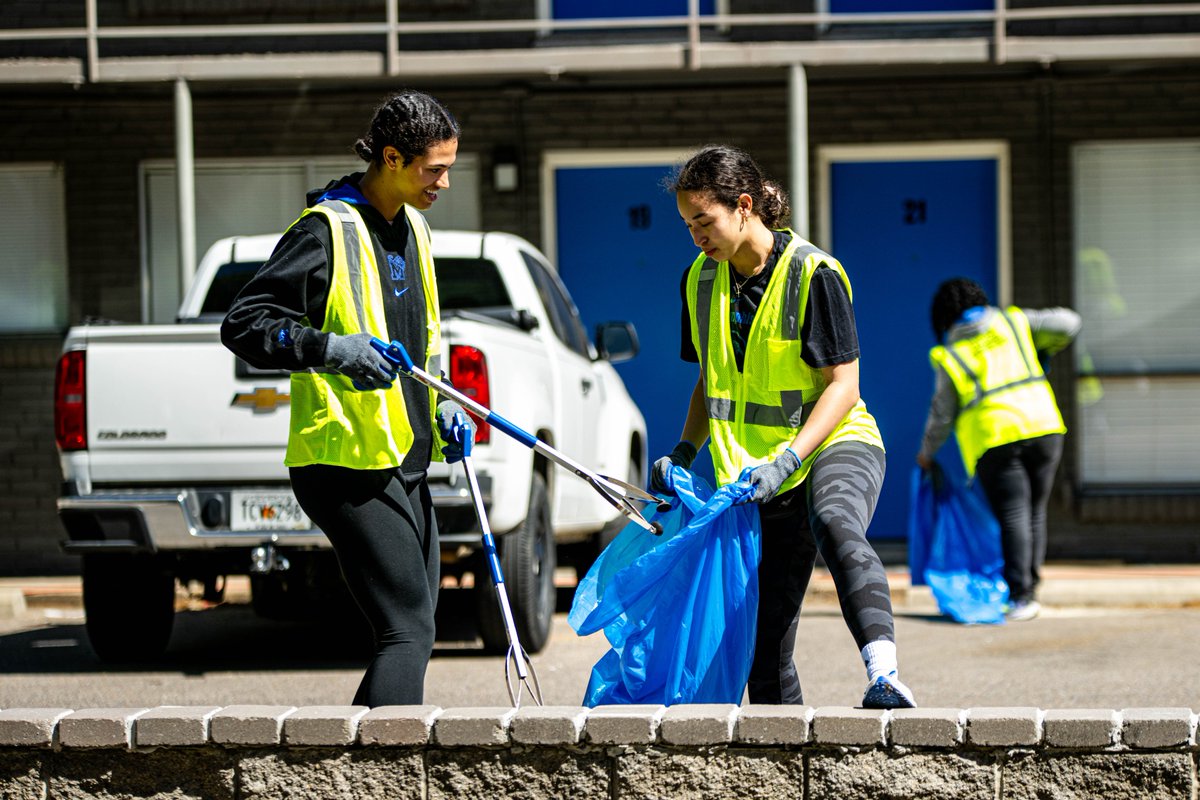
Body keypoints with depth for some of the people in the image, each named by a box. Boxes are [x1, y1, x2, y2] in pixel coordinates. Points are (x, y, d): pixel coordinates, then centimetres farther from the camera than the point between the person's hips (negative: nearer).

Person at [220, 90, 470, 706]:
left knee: (411, 632, 10)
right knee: (409, 632, -16)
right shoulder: (327, 229, -12)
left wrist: (440, 406, 15)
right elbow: (243, 324, -14)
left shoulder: (413, 229, 16)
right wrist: (330, 348, -27)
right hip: (350, 465, -9)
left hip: (405, 462, 9)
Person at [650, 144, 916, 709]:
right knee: (765, 646, 1)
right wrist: (684, 452, 4)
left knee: (835, 525, -40)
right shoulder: (701, 281, 8)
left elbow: (842, 386, -12)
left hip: (835, 444, -6)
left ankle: (885, 679, -57)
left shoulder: (814, 273, -11)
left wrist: (786, 460, -23)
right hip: (759, 475, 6)